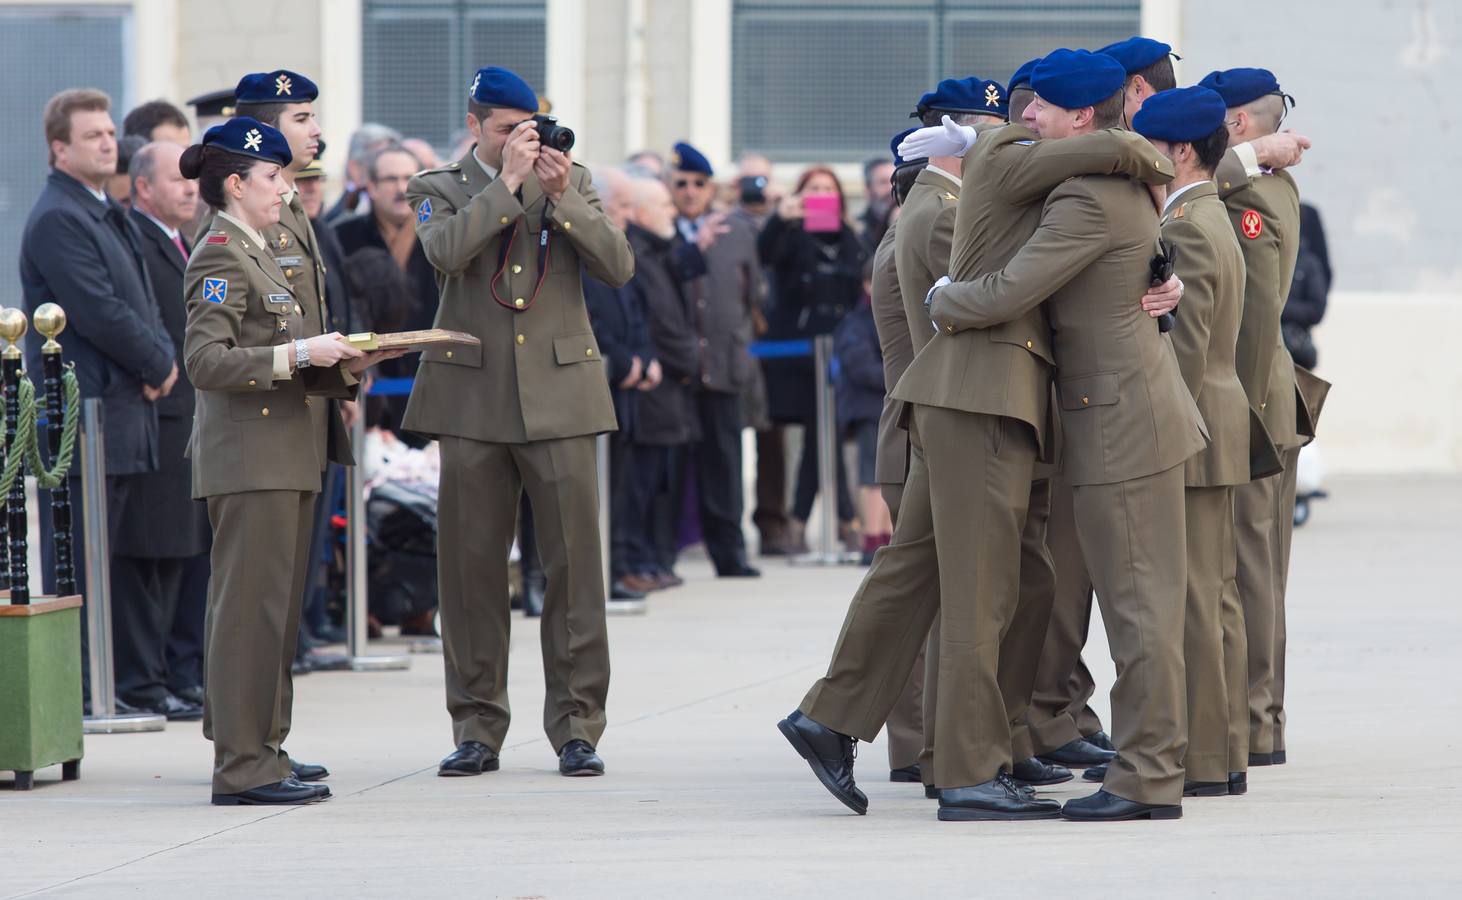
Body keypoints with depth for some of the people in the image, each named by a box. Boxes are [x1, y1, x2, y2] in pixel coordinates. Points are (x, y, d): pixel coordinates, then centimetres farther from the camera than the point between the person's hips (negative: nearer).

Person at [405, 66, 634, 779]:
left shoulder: (572, 181, 11)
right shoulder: (440, 189, 7)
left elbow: (619, 266, -2)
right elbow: (446, 250, -15)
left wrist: (562, 197, -12)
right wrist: (508, 183, -14)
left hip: (558, 397, 0)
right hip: (474, 399, 0)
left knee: (574, 560, -3)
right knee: (470, 564, 2)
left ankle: (576, 726, 3)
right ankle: (477, 729, 10)